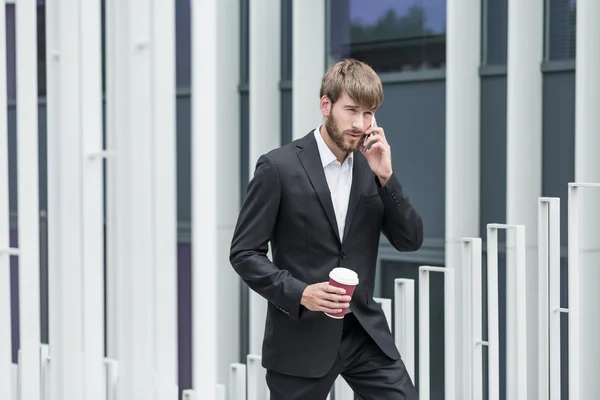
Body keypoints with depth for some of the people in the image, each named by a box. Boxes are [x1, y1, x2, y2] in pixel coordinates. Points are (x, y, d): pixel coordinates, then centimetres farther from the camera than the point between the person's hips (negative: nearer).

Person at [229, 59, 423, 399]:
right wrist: (300, 293, -22)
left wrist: (385, 176, -11)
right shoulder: (279, 167, -10)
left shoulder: (372, 166, 5)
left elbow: (411, 241, 1)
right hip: (301, 337, -4)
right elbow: (244, 253, -8)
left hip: (364, 330, 4)